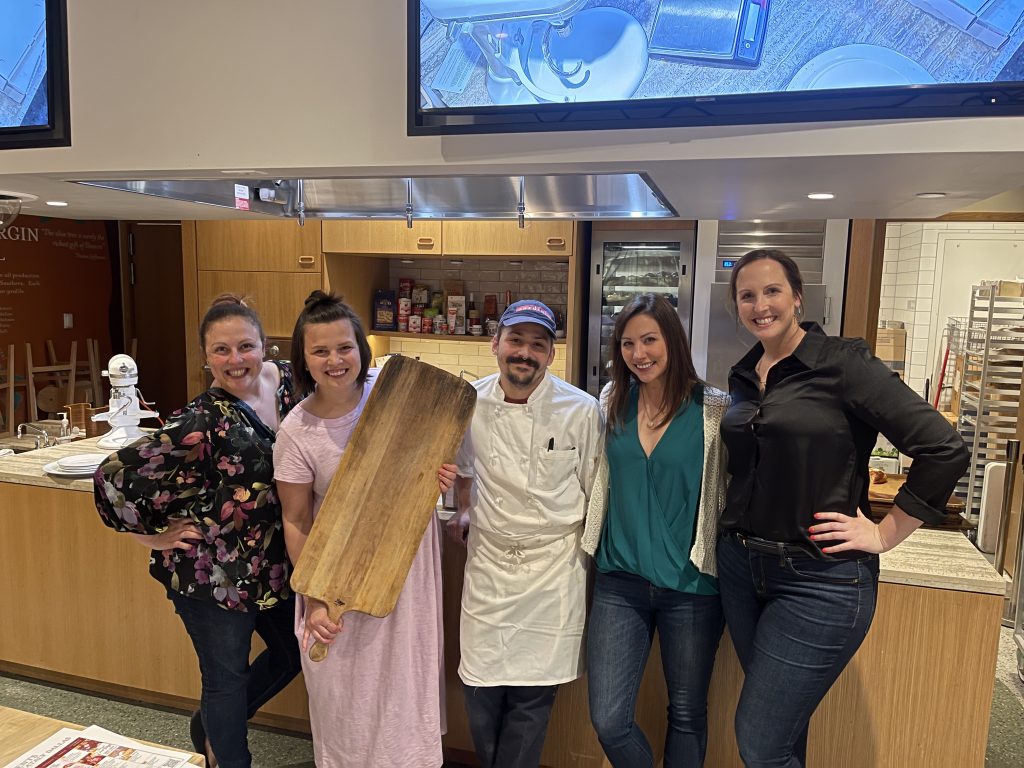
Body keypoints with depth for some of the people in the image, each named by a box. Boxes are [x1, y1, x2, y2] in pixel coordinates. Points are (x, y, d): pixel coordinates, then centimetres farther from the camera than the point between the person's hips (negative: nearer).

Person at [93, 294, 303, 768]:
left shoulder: (287, 380, -7)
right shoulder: (202, 423, -24)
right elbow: (114, 477, -22)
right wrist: (155, 535, -13)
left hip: (275, 564, 7)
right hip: (214, 573, -6)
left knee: (292, 654, 22)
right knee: (227, 677, 13)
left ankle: (212, 727, 47)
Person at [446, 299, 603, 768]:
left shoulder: (582, 411, -10)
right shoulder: (470, 403, -2)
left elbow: (594, 494, 0)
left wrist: (592, 559, 1)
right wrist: (464, 514, 9)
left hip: (554, 567, -2)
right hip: (488, 565, 3)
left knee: (532, 695, 5)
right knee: (481, 688, 10)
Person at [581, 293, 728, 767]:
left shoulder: (714, 409, -8)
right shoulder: (613, 402, 2)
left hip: (691, 586, -2)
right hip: (620, 583, 3)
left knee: (686, 716, 15)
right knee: (608, 721, 4)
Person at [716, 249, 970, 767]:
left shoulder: (842, 363, -12)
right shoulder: (742, 376, 8)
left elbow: (943, 450, -15)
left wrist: (884, 535, -11)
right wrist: (736, 537, 11)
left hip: (820, 579, -6)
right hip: (741, 567, 6)